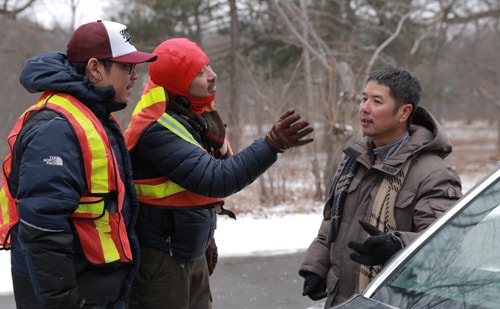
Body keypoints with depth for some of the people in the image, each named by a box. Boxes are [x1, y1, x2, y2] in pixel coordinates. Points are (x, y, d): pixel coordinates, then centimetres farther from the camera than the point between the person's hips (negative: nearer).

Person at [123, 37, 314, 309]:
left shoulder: (198, 115, 5)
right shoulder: (158, 131, -25)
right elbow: (216, 179, -33)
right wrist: (272, 145, -41)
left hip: (193, 252, 9)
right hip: (158, 257, -9)